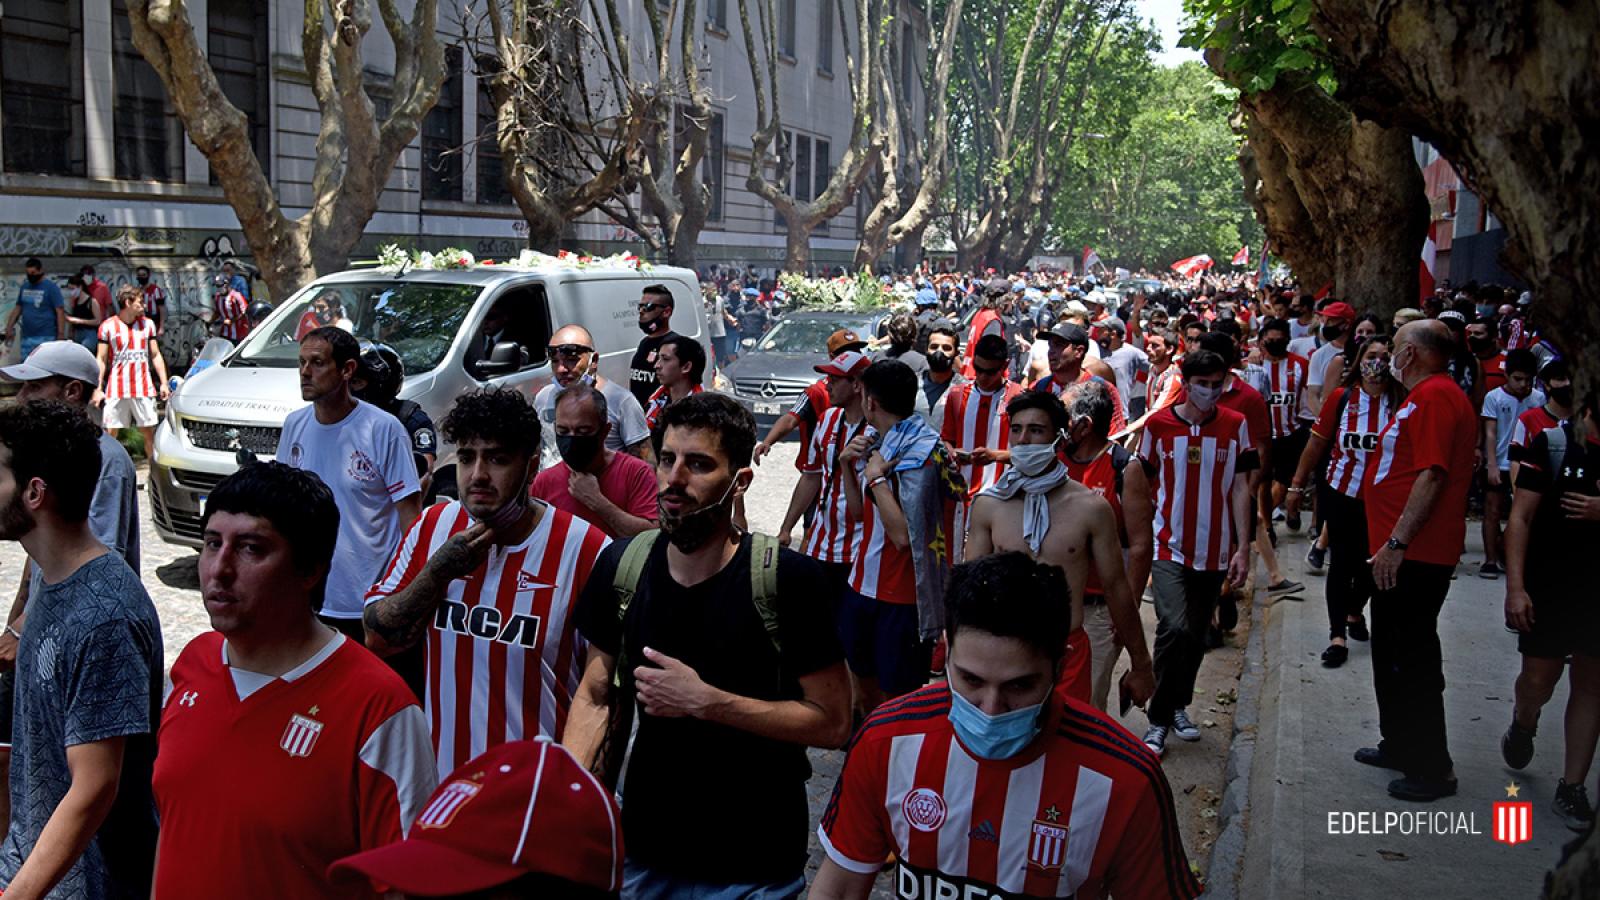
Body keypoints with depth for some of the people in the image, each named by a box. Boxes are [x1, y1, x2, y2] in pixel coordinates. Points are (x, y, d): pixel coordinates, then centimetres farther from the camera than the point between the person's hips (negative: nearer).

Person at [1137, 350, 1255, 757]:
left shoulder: (1236, 426, 0)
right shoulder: (1158, 424, -4)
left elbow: (1240, 488, 1)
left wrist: (1243, 548, -4)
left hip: (1214, 550, 3)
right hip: (1169, 547, -2)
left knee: (1196, 633, 13)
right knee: (1175, 627, -16)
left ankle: (1179, 706, 32)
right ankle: (1159, 720, -4)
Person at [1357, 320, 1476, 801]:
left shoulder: (1436, 395, -17)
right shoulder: (1425, 395, 17)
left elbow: (1432, 474, -25)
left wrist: (1397, 542, -25)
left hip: (1415, 555, -11)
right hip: (1400, 554, 11)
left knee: (1412, 659, -4)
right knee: (1392, 653, 20)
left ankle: (1432, 769, 6)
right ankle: (1400, 745, 34)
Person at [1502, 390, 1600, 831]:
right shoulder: (1553, 443, -6)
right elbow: (1520, 517, -9)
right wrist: (1515, 587, -15)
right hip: (1550, 584, -3)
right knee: (1539, 678, 1)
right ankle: (1523, 724, 36)